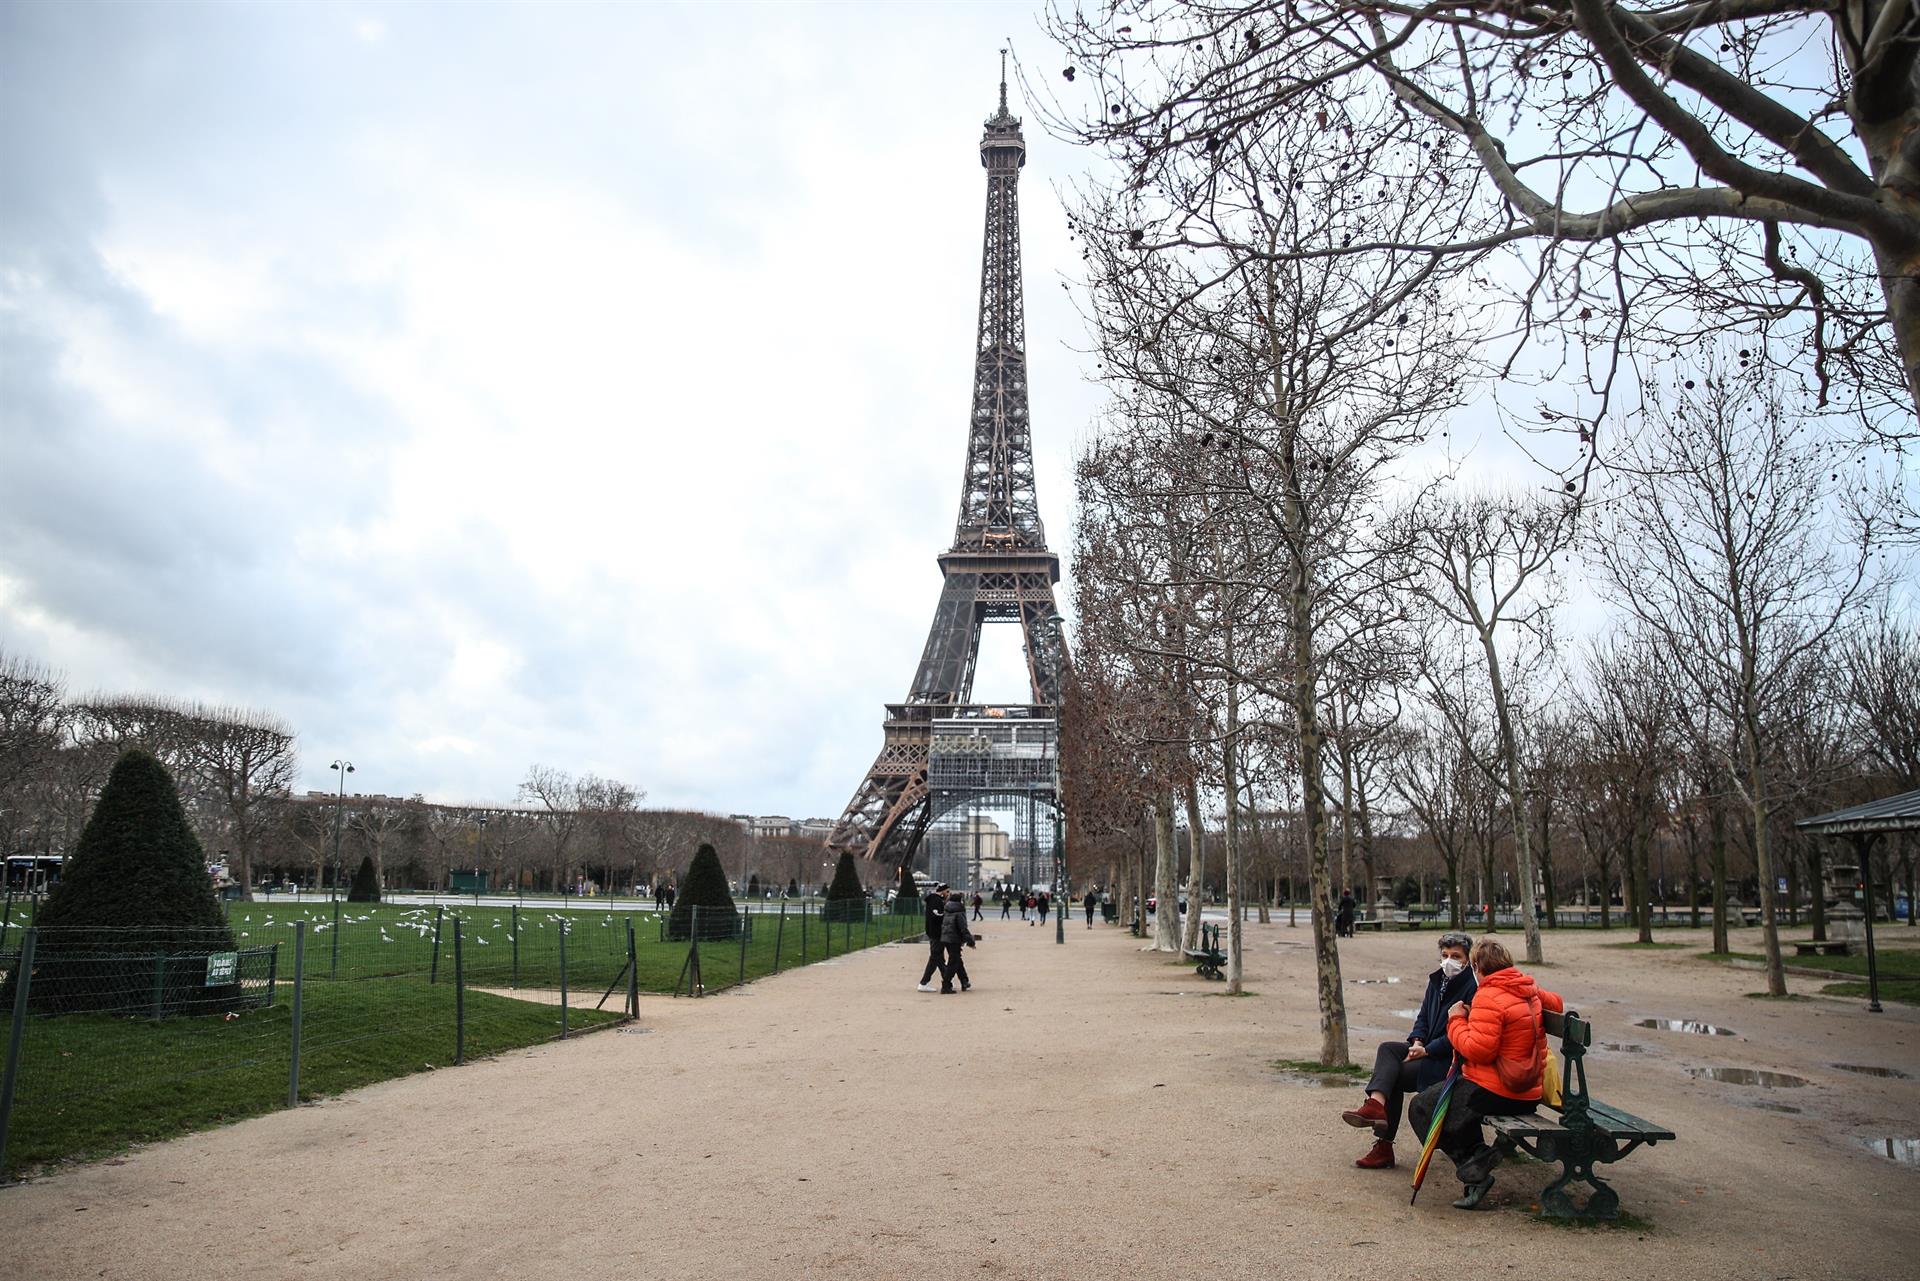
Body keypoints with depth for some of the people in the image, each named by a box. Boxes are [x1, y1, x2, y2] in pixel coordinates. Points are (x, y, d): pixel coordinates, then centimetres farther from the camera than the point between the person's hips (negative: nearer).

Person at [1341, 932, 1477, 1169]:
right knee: (1387, 1048, -16)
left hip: (1451, 1060, -8)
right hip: (1430, 1050, 8)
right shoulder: (1437, 980, 13)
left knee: (1395, 1075, -18)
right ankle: (1377, 1104, -29)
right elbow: (1423, 1016, 18)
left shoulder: (1472, 988, -15)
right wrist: (1417, 1041, -2)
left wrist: (1427, 1050, -18)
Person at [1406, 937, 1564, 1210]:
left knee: (1420, 1107, 1)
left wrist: (1456, 1020, -9)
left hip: (1495, 1092, -9)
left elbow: (1478, 1050, -24)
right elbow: (1557, 1005, 31)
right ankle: (1477, 1155, 13)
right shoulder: (1530, 991, 8)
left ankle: (1473, 1169, -8)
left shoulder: (1488, 997, -19)